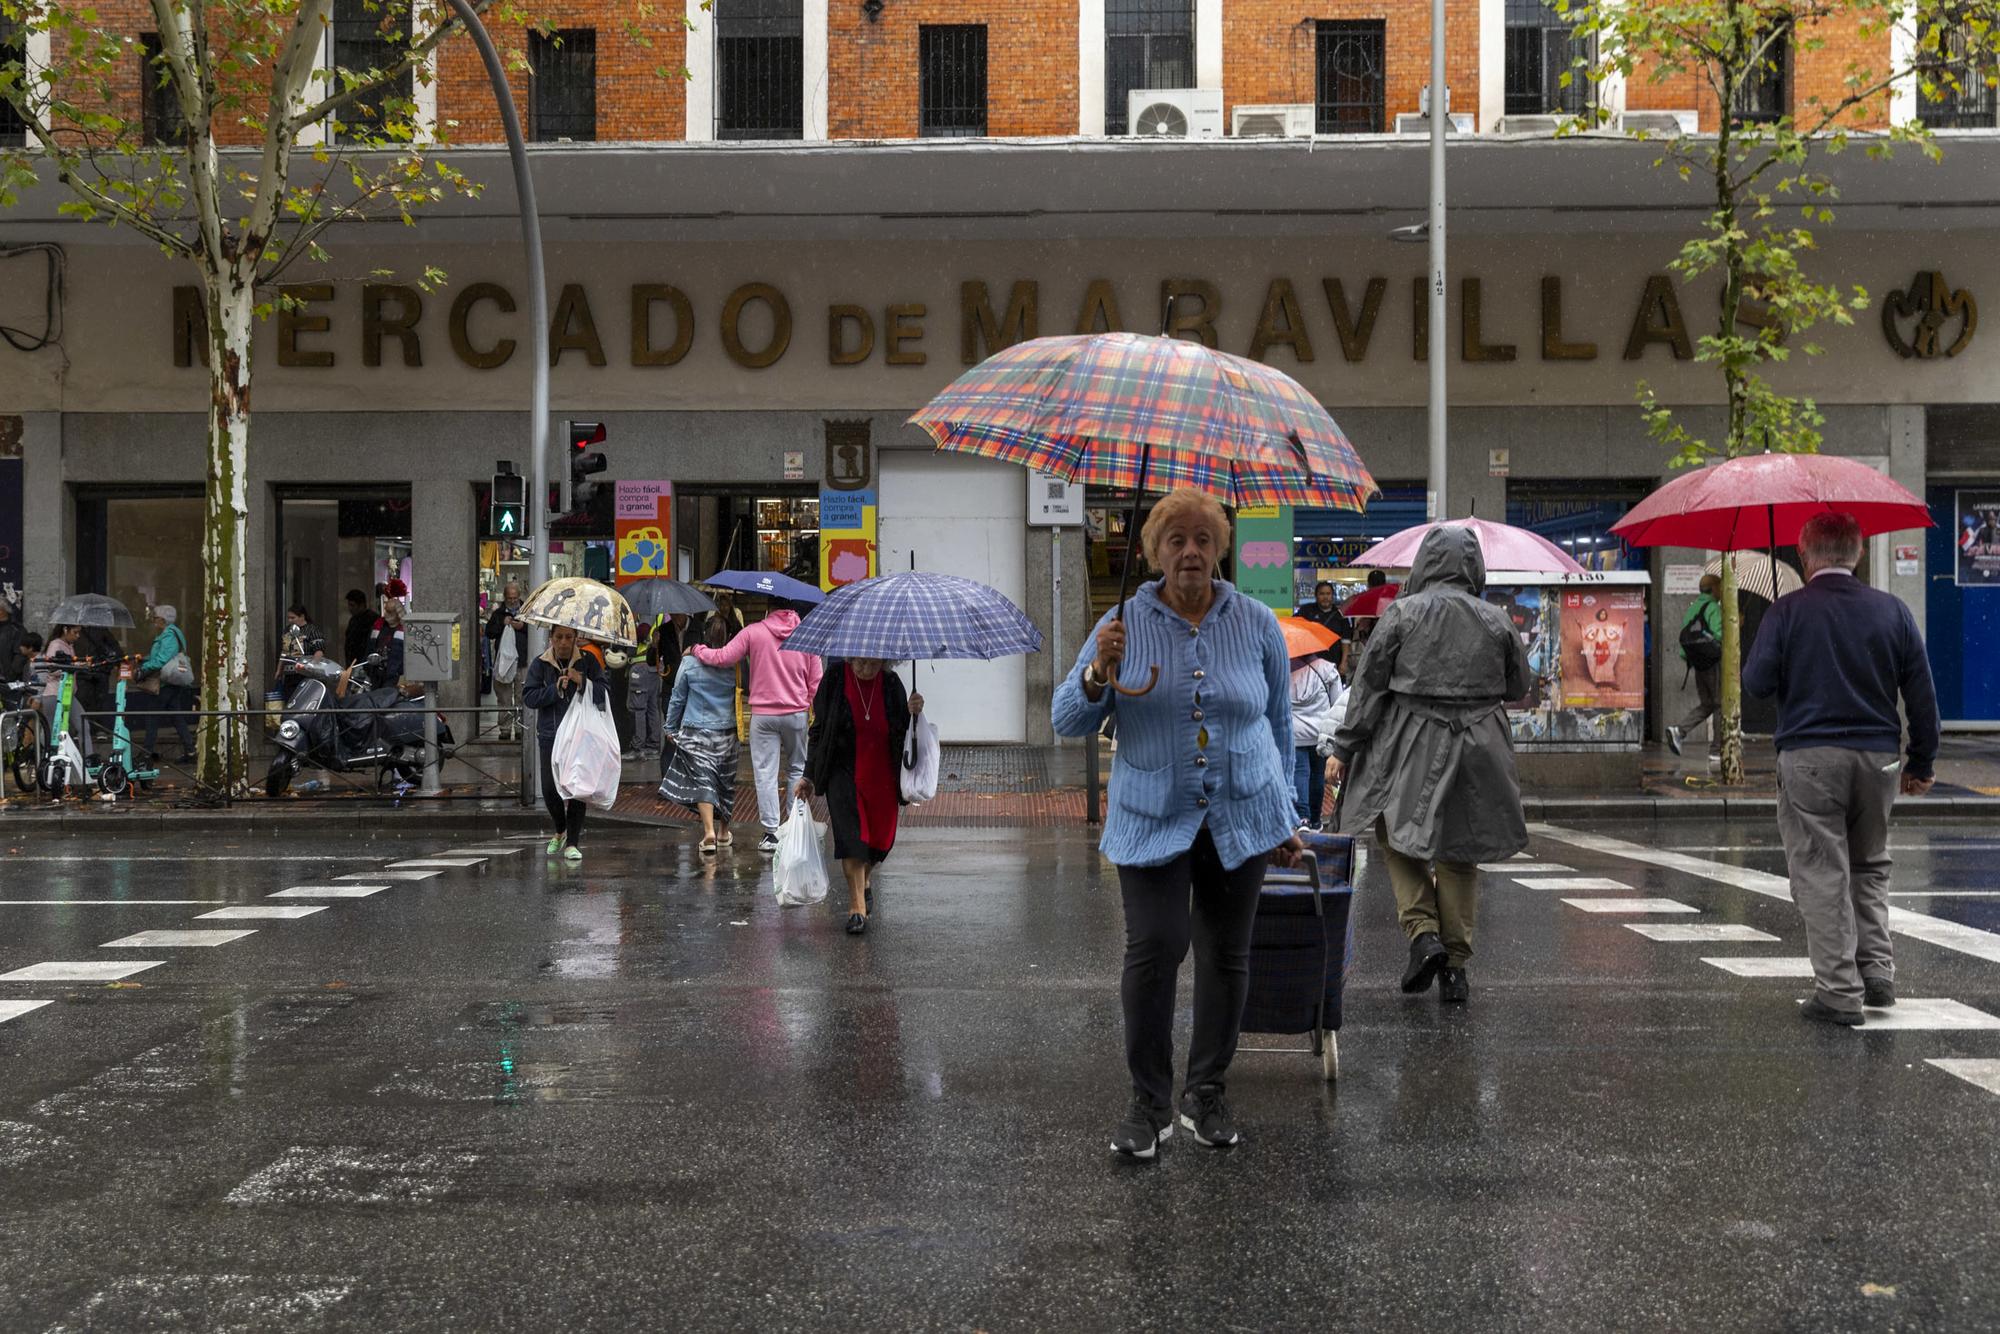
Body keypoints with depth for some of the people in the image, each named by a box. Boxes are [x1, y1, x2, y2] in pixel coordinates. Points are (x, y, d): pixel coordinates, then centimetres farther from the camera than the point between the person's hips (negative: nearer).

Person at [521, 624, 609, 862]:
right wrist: (555, 689, -15)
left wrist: (583, 682, -19)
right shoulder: (540, 664, 4)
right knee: (549, 789, -2)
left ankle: (572, 843, 3)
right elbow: (528, 697, -3)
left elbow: (604, 693, -3)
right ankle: (561, 831, 26)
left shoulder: (588, 662, 3)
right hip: (550, 736, 1)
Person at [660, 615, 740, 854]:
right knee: (725, 782, 15)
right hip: (726, 733, 2)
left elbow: (677, 699, 3)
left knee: (702, 780, -6)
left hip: (695, 732, -2)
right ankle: (723, 832, 28)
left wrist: (671, 727, 14)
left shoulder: (690, 663, -5)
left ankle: (709, 832, -21)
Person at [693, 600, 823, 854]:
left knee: (766, 774, 2)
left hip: (763, 715, -2)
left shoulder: (753, 632, -7)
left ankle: (771, 832, 0)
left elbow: (722, 658, -7)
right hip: (796, 713, 2)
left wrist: (698, 649, 11)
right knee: (797, 769, 16)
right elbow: (816, 682, 1)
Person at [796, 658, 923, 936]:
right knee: (852, 837, -14)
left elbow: (903, 734, 2)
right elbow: (819, 729, 1)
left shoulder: (891, 683, -1)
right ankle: (857, 906, -11)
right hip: (844, 774, -2)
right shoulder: (834, 679, -6)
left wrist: (912, 713, -19)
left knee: (880, 838, 10)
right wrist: (809, 777, 1)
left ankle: (865, 881, 41)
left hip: (882, 775, 2)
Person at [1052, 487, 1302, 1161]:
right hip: (1152, 820, -2)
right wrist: (1098, 674, -22)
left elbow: (1279, 727, 14)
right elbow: (1067, 720, -2)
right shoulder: (1126, 623, -1)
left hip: (1240, 819, 2)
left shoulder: (1257, 623, 4)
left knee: (1226, 955, 7)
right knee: (1152, 949, -13)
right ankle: (1149, 1103, 0)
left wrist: (1284, 821, 15)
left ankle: (1206, 1094, 22)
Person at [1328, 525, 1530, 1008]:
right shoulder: (1496, 620, 3)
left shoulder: (1401, 613, -6)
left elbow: (1368, 685, -5)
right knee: (1459, 855, 10)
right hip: (1476, 747, 3)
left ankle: (1423, 932, -8)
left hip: (1411, 745, -3)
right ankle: (1455, 967, 11)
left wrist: (1343, 749, 1)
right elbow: (1518, 687, 14)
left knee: (1400, 840, 12)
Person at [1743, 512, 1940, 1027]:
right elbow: (1922, 694, 5)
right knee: (1870, 868, 20)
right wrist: (1921, 762, 14)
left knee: (1821, 874, 1)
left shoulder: (1787, 611, -7)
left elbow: (1756, 683, -8)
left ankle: (1840, 991, -1)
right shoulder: (1892, 611, 3)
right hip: (1877, 755, 4)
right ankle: (1878, 971, 16)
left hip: (1809, 757, -4)